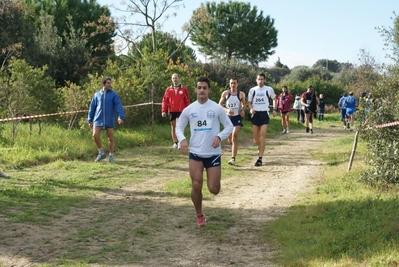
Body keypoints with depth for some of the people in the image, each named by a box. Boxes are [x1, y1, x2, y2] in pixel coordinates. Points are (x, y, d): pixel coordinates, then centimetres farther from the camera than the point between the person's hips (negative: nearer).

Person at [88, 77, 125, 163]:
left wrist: (121, 116, -25)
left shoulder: (114, 94, 1)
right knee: (95, 135, -11)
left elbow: (119, 106, -10)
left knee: (110, 138, 1)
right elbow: (92, 107, 12)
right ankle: (101, 153, 8)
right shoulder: (97, 95, 8)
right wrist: (90, 120, 10)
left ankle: (111, 156, 15)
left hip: (109, 120, -2)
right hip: (98, 119, 2)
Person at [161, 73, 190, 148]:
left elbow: (187, 101, 3)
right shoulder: (168, 89, 7)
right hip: (172, 111, 3)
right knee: (173, 127, 9)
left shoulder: (184, 89, 2)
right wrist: (163, 111, -3)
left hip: (181, 111, -3)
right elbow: (164, 101, 5)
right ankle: (175, 143, 17)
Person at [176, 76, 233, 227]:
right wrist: (182, 140, -10)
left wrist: (219, 137, -18)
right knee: (196, 186, -6)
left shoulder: (217, 108, -5)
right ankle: (199, 216, 17)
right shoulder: (189, 110, 0)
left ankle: (215, 181, 38)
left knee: (213, 189, -2)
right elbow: (179, 126, 10)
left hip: (213, 154, -1)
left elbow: (229, 126, 1)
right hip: (195, 153, 1)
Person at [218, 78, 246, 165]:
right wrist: (227, 110, -15)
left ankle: (233, 158, -16)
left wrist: (243, 110, -9)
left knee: (234, 137, -15)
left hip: (237, 117, -2)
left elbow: (244, 104, 12)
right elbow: (220, 105, 2)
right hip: (228, 117, 2)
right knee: (229, 139, 11)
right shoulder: (225, 93, -2)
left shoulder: (241, 94, -2)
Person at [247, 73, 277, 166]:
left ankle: (260, 158, -10)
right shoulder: (252, 90, 3)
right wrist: (251, 109, -10)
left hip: (264, 114, -2)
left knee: (262, 136, -12)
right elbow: (249, 102, 10)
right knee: (255, 138, 6)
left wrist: (274, 109, 6)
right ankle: (260, 147, 40)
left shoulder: (269, 89, 0)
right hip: (255, 114, 2)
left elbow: (274, 99, 16)